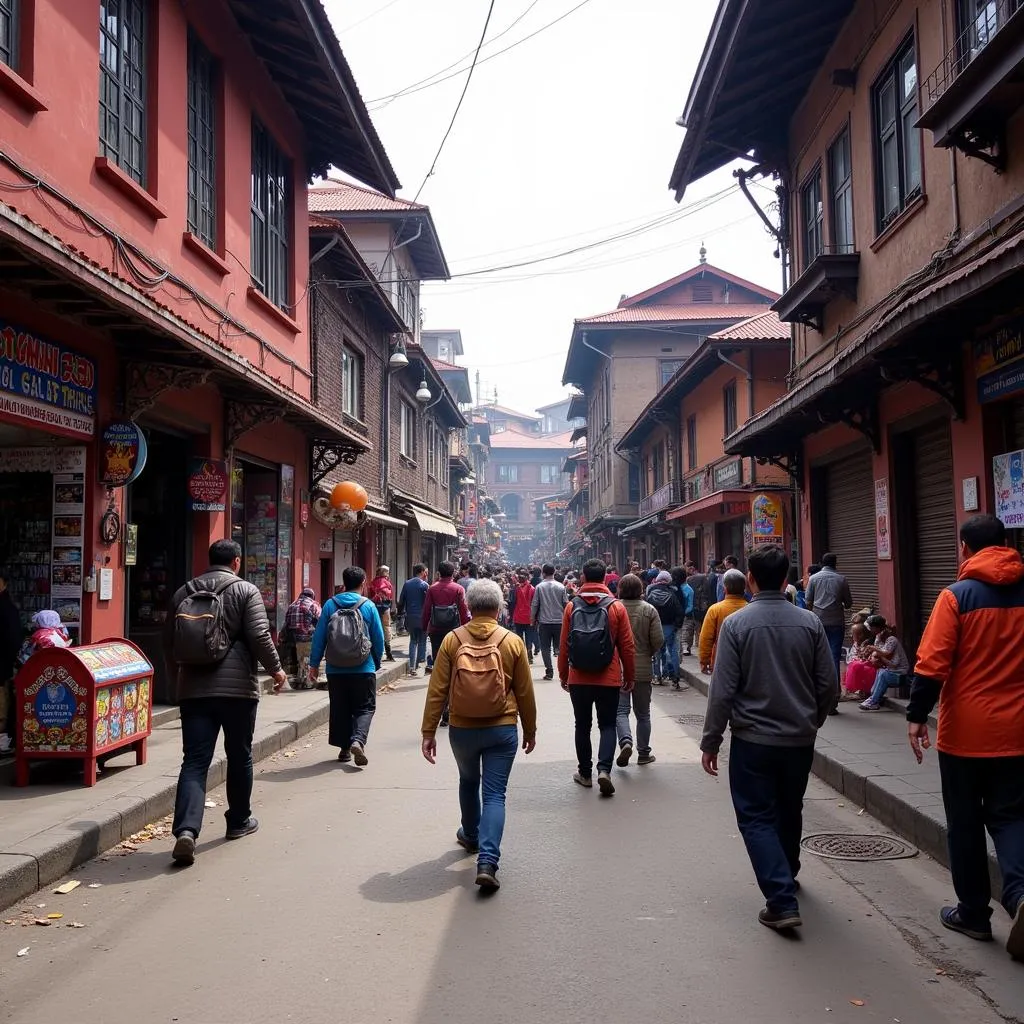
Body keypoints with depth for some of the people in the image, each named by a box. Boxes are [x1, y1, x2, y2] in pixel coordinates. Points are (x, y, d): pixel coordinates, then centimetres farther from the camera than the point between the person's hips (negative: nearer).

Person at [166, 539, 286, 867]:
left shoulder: (183, 593, 11)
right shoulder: (246, 591, -3)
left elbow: (168, 640, 17)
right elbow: (259, 636, -12)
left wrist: (179, 674, 32)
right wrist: (276, 669, 2)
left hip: (193, 689, 3)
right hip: (237, 687, -3)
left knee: (194, 760, 0)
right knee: (239, 756, 13)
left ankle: (186, 829, -15)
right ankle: (239, 821, 26)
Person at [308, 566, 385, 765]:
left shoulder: (330, 605, -1)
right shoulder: (368, 606, -3)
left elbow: (319, 636, 0)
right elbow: (379, 638, 1)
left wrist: (314, 664, 8)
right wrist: (377, 663, 16)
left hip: (335, 670, 2)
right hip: (363, 669, -2)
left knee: (339, 709, 14)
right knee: (365, 707, 6)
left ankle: (344, 748, 17)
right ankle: (358, 740, -16)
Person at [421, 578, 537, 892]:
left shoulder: (452, 640, -6)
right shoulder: (512, 641, -5)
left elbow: (436, 691, -6)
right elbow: (525, 693, 1)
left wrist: (428, 731, 1)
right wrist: (530, 730, 14)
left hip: (462, 730, 2)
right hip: (502, 730, -1)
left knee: (468, 782, 26)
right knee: (494, 794, 2)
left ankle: (471, 836, 46)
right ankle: (487, 861, -11)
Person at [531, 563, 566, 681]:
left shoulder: (539, 587, -5)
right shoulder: (561, 587, -2)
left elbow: (534, 605, -3)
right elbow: (565, 604, 1)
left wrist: (533, 619, 9)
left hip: (544, 622, -2)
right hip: (559, 621, 2)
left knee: (545, 648, 5)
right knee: (559, 647, 11)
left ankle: (549, 671, 1)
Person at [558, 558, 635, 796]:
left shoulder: (572, 607, -3)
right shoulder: (616, 607, -6)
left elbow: (563, 645, 1)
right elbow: (627, 646, -2)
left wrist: (563, 675, 12)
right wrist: (630, 677, 9)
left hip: (578, 679, 1)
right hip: (609, 679, -1)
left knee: (583, 725, 14)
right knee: (607, 725, 9)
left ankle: (585, 773, 21)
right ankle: (604, 769, -9)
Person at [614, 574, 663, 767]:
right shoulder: (649, 610, -6)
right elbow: (658, 640, -8)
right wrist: (648, 654, 11)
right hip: (643, 669, 1)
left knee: (621, 709, 4)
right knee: (643, 713, 13)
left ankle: (625, 741, -20)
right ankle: (643, 753, 19)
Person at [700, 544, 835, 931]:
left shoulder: (736, 624, -13)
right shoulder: (810, 623, -3)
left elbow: (723, 690, -14)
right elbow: (827, 685, 2)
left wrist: (710, 741, -4)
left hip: (753, 740, -4)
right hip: (800, 739, 4)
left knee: (756, 818, 5)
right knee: (789, 812, 23)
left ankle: (782, 901, -5)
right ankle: (787, 875, 44)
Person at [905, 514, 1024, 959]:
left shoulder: (958, 595, -10)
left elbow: (932, 662, -14)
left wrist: (916, 715, -7)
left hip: (965, 731, -3)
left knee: (965, 822, 11)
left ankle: (973, 912, 20)